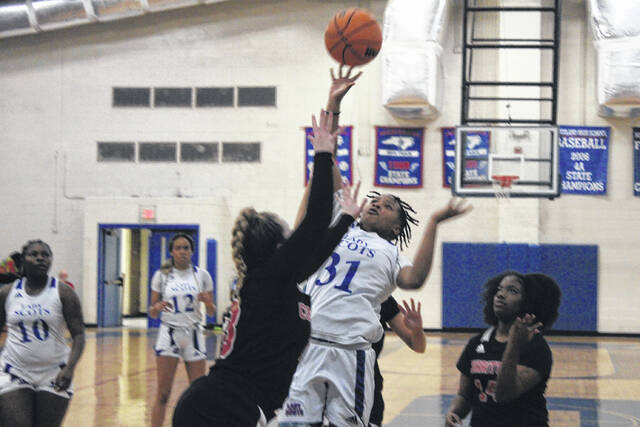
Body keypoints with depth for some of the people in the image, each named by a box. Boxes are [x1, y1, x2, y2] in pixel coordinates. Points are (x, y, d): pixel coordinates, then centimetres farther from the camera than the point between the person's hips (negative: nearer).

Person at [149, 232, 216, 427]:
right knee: (163, 394, -5)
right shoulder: (161, 275, 2)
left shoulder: (202, 275, 4)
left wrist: (207, 302, -13)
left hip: (194, 335, 1)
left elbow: (211, 312, 9)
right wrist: (158, 307, -16)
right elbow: (152, 312, 6)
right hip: (169, 335, -1)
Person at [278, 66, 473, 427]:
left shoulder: (391, 254, 16)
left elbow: (414, 279, -7)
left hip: (350, 353, -1)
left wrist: (434, 223, -6)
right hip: (304, 344, 2)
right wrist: (334, 105, 10)